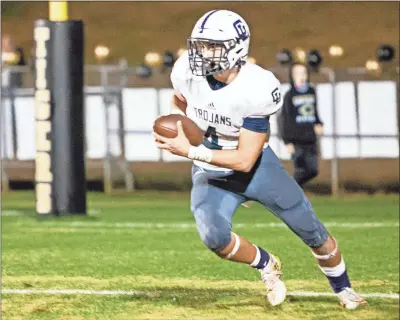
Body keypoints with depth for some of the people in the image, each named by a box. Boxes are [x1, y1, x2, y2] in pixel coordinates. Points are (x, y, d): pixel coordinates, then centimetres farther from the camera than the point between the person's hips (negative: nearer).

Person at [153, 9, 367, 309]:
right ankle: (266, 265, 6)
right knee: (214, 237, -26)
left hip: (255, 167, -2)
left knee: (314, 233, 7)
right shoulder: (187, 71, -17)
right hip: (211, 174, 2)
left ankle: (344, 289, 36)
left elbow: (244, 160, -29)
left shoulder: (256, 89, -30)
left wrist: (190, 151, -34)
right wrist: (181, 131, -5)